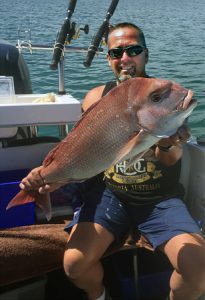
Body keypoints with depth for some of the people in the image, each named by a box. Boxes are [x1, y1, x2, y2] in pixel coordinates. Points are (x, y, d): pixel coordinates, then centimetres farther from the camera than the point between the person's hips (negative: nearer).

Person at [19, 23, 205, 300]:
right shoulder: (97, 97, 1)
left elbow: (172, 158, -13)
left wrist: (168, 145, -37)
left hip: (161, 198, 0)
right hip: (111, 194, 1)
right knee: (74, 263, -18)